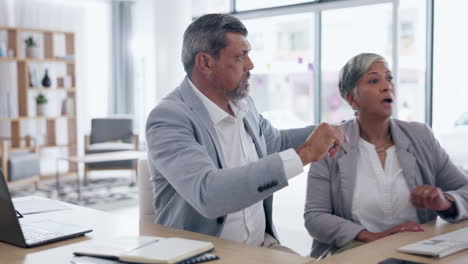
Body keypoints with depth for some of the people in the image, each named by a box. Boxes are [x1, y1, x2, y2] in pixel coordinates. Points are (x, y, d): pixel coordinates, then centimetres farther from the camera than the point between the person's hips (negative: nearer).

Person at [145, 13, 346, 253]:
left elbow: (275, 142, 25)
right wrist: (303, 154, -30)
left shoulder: (243, 104, 4)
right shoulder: (169, 118, -17)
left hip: (262, 243, 5)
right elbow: (208, 194, -32)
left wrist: (321, 134, 9)